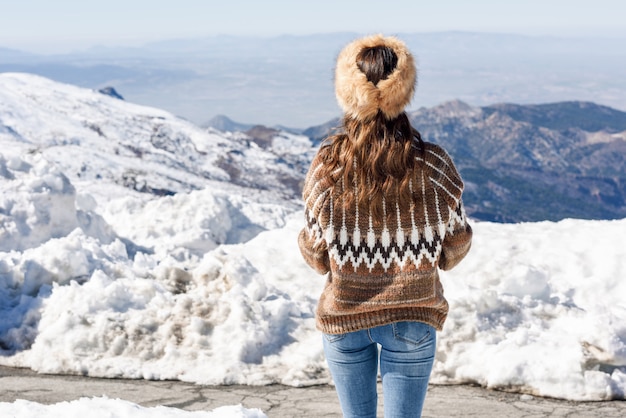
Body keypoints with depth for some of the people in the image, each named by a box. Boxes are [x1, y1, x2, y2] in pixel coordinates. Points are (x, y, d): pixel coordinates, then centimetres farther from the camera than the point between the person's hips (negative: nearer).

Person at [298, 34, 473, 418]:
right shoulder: (434, 166, -15)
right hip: (411, 320, -1)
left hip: (343, 318, 1)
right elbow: (455, 251, -5)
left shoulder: (327, 166, -14)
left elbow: (316, 256, -6)